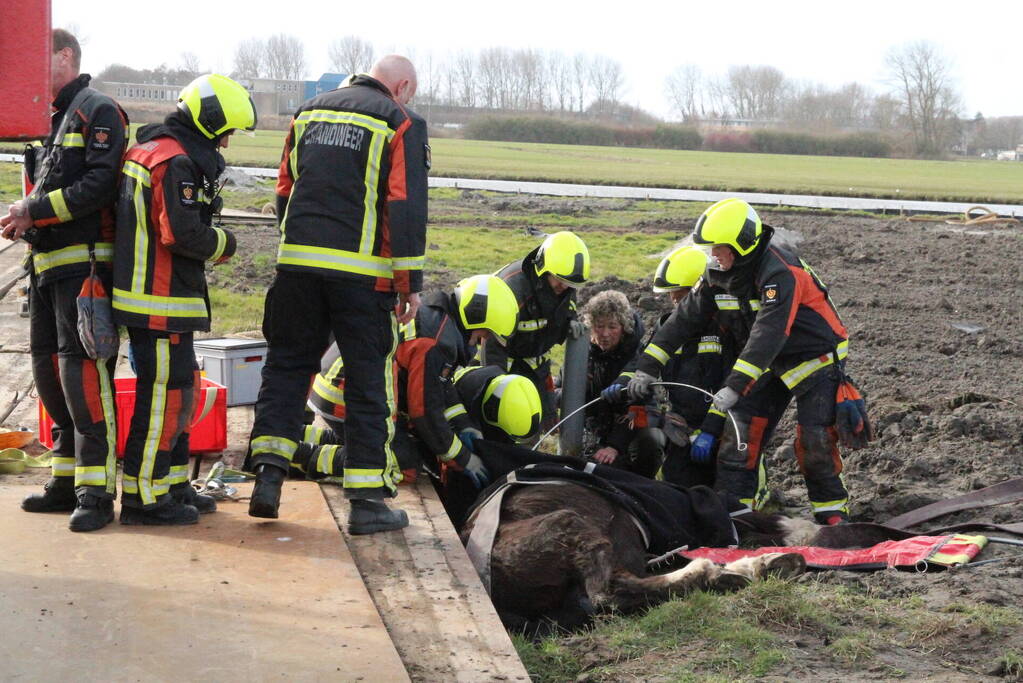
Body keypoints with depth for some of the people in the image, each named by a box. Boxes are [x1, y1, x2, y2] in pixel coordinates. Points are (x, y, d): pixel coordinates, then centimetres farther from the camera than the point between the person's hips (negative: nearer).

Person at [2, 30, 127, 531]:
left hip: (84, 260, -9)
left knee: (81, 368, -14)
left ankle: (96, 491, -13)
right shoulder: (47, 120, 22)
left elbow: (99, 184, -17)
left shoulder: (97, 112, -5)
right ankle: (67, 481, 20)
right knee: (48, 368, 11)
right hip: (46, 262, 9)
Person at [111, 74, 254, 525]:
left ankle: (173, 485, 26)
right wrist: (223, 243, -7)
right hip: (160, 301, -11)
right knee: (165, 392, -5)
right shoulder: (175, 162, -18)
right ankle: (143, 497, 1)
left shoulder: (149, 149, 18)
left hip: (150, 295, 11)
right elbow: (182, 233, -22)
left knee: (179, 389, 17)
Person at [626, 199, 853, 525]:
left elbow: (768, 335, -38)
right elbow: (684, 320, 0)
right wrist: (646, 369, -6)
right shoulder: (718, 274, -4)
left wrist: (734, 386, -45)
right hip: (769, 363, 7)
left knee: (814, 443, -13)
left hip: (815, 357, -7)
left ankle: (832, 514, 4)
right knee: (738, 434, -3)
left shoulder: (780, 272, -29)